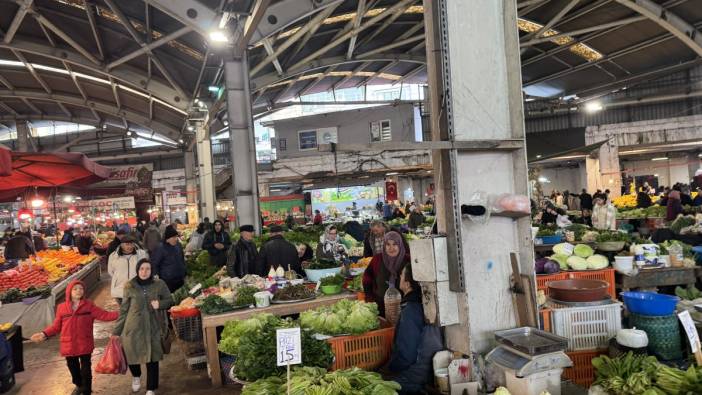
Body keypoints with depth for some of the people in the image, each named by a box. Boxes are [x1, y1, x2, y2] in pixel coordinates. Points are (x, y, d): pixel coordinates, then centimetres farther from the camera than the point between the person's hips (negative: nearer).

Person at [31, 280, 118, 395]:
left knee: (85, 369, 4)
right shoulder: (61, 308, -1)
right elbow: (56, 326, 6)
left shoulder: (89, 305, -4)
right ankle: (79, 385, 47)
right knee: (73, 367, 20)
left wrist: (120, 313, -19)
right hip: (69, 345, 3)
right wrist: (44, 334, -7)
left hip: (84, 344, -2)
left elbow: (104, 315, -9)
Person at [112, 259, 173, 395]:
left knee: (152, 358, 5)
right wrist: (116, 331, 2)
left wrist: (160, 304, -18)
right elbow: (124, 310, 2)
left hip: (152, 328, 0)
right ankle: (136, 376, 45)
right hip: (133, 327, 1)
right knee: (131, 354, 10)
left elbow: (170, 301, 4)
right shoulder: (129, 286, -3)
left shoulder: (159, 284, -4)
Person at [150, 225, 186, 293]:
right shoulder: (160, 249, -12)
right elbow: (154, 264, -7)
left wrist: (184, 275, 21)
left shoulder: (178, 246, 7)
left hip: (180, 280, 6)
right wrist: (156, 276, -11)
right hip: (167, 281, -6)